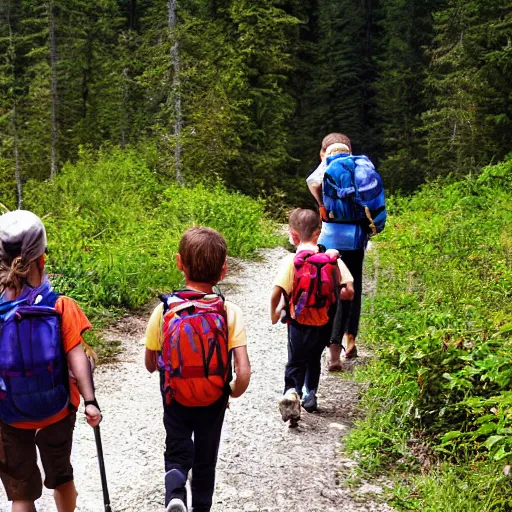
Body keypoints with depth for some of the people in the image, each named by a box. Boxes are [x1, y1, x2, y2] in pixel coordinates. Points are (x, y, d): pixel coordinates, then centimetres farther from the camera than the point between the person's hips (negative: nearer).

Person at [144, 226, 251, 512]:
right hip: (213, 402, 0)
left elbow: (150, 365, -5)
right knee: (206, 458, 21)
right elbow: (244, 373, -22)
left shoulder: (164, 311, -16)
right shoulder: (230, 313, -18)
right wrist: (235, 392, -1)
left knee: (177, 453, 18)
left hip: (176, 400, 0)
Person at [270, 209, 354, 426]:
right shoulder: (333, 258, -6)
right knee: (313, 360, 26)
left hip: (299, 323, -3)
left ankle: (292, 393, -18)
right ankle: (311, 395, 32)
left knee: (296, 363, 7)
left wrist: (274, 313, 0)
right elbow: (349, 292, -9)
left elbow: (276, 293, -19)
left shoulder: (291, 261, -14)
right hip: (324, 324, 3)